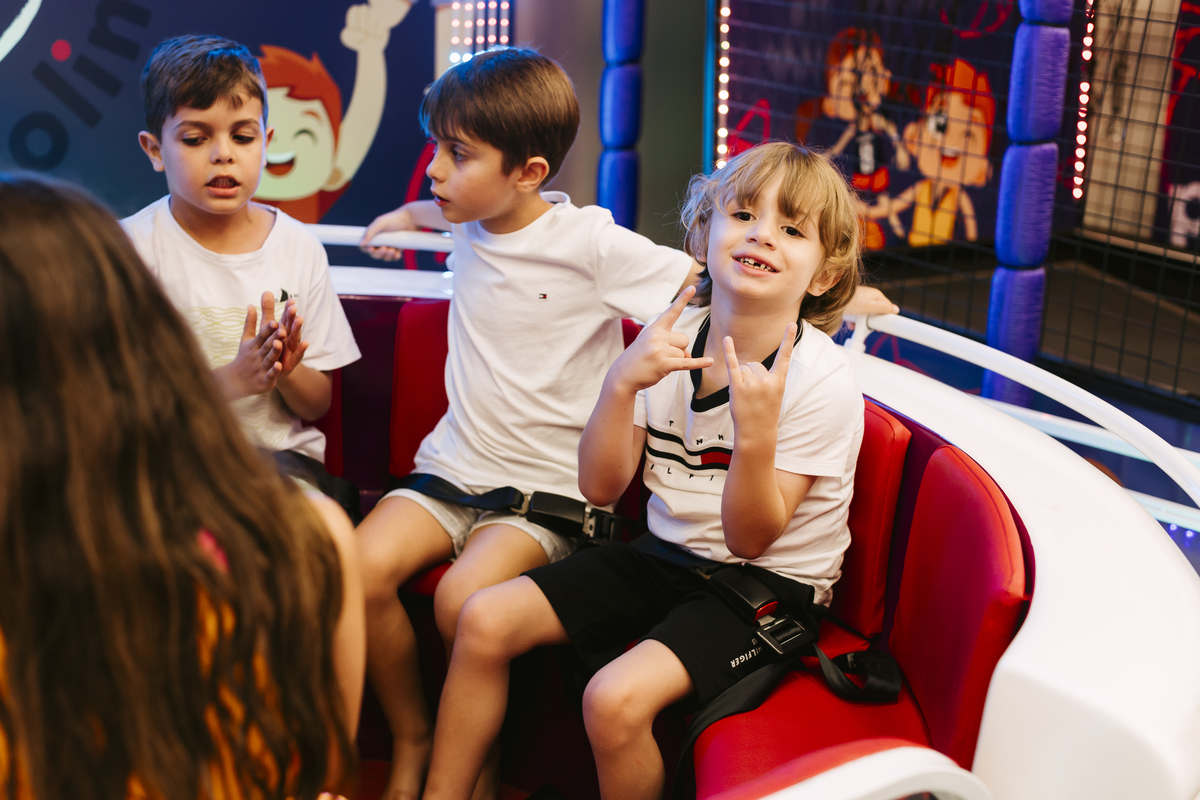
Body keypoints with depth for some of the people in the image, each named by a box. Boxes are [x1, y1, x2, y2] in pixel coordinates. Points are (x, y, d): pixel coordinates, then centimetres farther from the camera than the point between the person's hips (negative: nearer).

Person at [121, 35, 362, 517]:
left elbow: (318, 405, 9)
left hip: (283, 457, 2)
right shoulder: (134, 246, -4)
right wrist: (234, 379, -24)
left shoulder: (299, 248, 4)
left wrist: (286, 370, -15)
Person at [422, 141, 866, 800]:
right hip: (663, 553, 6)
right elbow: (600, 487, -4)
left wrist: (757, 431, -32)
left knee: (616, 698, -28)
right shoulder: (672, 338, -3)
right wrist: (622, 383, -19)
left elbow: (750, 538, -16)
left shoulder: (823, 382, -18)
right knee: (486, 619, -6)